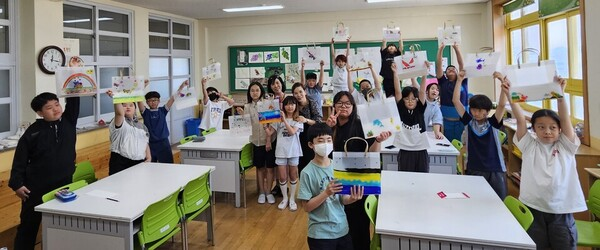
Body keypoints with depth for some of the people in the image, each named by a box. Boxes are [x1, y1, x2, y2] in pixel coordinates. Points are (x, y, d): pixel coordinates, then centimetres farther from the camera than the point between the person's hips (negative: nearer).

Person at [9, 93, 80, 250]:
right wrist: (17, 184, -9)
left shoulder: (69, 122, 0)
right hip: (37, 188, -2)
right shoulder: (33, 132, -7)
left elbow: (73, 102, -9)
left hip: (64, 185, 2)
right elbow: (20, 159, -5)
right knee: (29, 224, 12)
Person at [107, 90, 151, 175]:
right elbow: (119, 112, -23)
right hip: (120, 162, -5)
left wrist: (148, 158, 5)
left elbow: (146, 143, 19)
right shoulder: (119, 122, 1)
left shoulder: (141, 126, 19)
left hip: (140, 162, 5)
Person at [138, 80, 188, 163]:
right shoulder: (145, 112, 3)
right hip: (150, 143, 0)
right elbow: (139, 100, -12)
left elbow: (173, 98, -4)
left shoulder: (162, 111, 4)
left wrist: (181, 87, -13)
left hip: (163, 143, 0)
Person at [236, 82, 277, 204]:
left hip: (269, 140, -2)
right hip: (256, 141, 3)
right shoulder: (247, 107, 4)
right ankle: (261, 192, 22)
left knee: (269, 167, 4)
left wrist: (268, 140, -13)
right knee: (260, 168, 11)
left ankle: (268, 192, 17)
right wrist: (242, 115, -13)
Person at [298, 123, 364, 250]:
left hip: (342, 229, 4)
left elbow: (343, 199, 3)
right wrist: (326, 193, -25)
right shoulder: (307, 172, -14)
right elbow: (307, 207, -13)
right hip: (320, 233, -4)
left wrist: (352, 198, -17)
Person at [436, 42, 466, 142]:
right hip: (447, 121, 0)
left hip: (462, 121, 0)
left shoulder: (463, 81, 6)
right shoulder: (443, 82, 5)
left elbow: (461, 63, -1)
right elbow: (438, 65, -1)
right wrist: (441, 49, -6)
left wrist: (456, 48, -5)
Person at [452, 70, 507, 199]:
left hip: (495, 170, -1)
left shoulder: (493, 123, -2)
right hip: (474, 169, 1)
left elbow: (502, 104, -16)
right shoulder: (469, 122, 1)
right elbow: (456, 101, -5)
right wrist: (459, 80, -9)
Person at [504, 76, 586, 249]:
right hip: (533, 208, 0)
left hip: (561, 210, 0)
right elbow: (520, 120, -8)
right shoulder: (530, 146, 2)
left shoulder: (565, 147, 3)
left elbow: (565, 119, -10)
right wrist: (509, 95, -17)